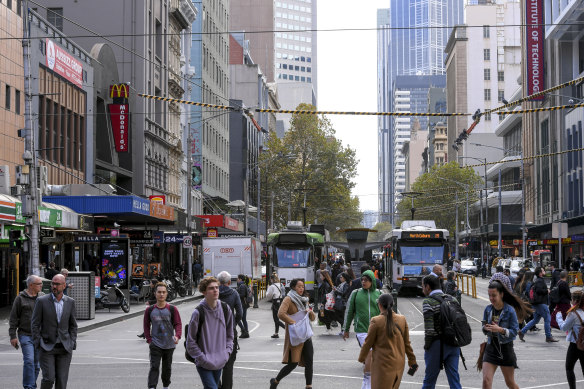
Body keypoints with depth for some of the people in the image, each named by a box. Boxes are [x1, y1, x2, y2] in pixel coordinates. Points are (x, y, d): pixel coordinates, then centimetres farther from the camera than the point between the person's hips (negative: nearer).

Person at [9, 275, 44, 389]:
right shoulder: (20, 298, -2)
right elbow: (13, 318, 0)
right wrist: (13, 336, -5)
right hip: (25, 335, -4)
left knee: (36, 363, 7)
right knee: (29, 361, -16)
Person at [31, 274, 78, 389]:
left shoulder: (70, 302, 5)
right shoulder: (41, 301, -4)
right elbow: (35, 324, -2)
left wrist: (72, 344, 2)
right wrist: (39, 345, -9)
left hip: (64, 348, 2)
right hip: (47, 347, -2)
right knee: (49, 378, -13)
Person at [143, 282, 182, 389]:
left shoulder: (172, 309, -2)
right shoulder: (149, 310, 1)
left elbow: (178, 324, -4)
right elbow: (146, 326, 8)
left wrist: (177, 336, -22)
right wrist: (149, 340, -3)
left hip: (169, 344, 1)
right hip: (155, 345, -1)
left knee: (167, 367, 13)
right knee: (154, 367, -12)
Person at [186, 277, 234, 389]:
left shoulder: (225, 309, 2)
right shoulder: (198, 312, -14)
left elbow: (229, 335, 15)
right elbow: (190, 341, -9)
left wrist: (227, 352, 3)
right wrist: (202, 358, -12)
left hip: (220, 362, 5)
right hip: (204, 363, -5)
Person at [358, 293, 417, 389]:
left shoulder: (376, 321, -13)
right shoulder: (402, 320, 1)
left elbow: (368, 342, -5)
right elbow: (407, 343, 7)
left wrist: (362, 358, 11)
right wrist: (412, 360, 17)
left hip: (383, 364, -5)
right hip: (399, 363, 5)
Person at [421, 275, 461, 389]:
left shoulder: (428, 302, -9)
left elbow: (429, 327, -16)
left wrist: (427, 345, -5)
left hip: (437, 345, -6)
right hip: (453, 344, 6)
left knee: (429, 379, 7)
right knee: (454, 378, 7)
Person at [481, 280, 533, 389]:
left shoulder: (510, 310, -12)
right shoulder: (488, 309, 1)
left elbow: (514, 332, -13)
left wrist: (500, 330, -28)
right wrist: (485, 328, -13)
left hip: (506, 348, -3)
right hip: (491, 348, 3)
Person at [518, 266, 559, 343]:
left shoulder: (538, 280, 18)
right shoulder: (540, 281, -14)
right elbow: (539, 290, -27)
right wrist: (547, 291, -13)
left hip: (537, 303, 10)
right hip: (540, 303, -10)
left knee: (535, 320, 14)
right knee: (547, 319, -4)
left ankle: (522, 332, 12)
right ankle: (548, 337, 0)